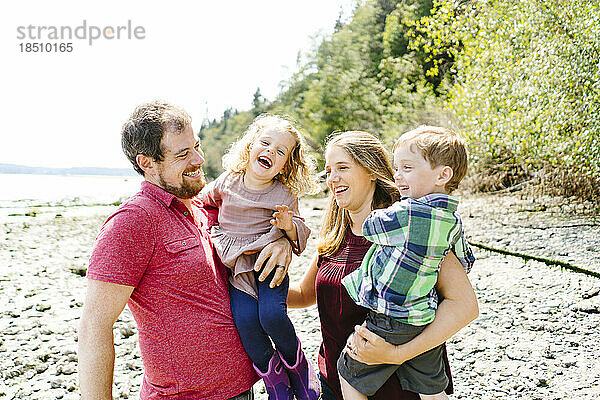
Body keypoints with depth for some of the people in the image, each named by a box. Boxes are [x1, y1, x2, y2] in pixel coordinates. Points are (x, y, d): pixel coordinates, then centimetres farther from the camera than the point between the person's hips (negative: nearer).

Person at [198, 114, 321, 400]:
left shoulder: (284, 195, -4)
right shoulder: (227, 181, 3)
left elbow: (300, 237, -2)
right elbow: (203, 199, 25)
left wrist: (289, 226, -21)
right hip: (237, 266, 2)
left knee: (272, 315, -26)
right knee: (245, 318, -22)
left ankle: (295, 363, 7)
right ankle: (272, 376, 3)